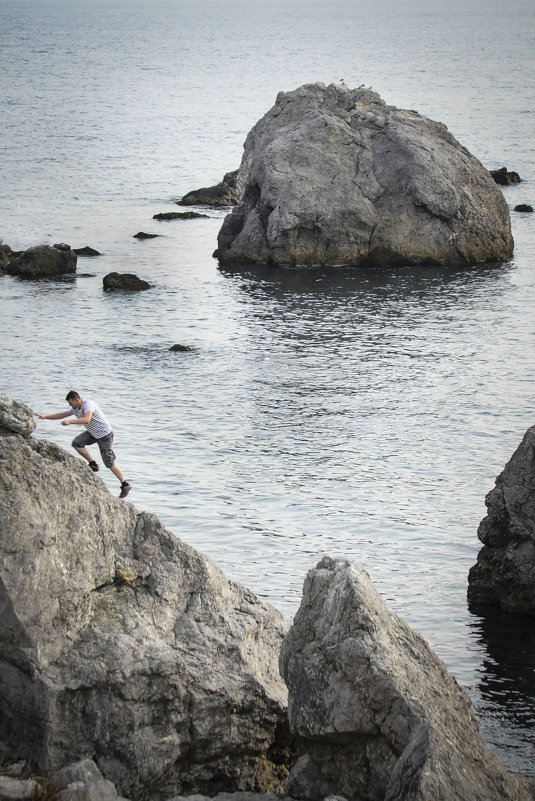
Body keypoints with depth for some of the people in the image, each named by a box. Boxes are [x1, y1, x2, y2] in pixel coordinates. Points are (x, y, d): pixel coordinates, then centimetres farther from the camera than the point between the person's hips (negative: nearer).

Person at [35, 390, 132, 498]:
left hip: (104, 434, -9)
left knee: (109, 462, -7)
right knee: (76, 443, -8)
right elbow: (62, 415, 12)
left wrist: (70, 422, -49)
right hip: (92, 433, 9)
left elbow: (87, 419, -42)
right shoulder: (76, 409, 2)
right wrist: (45, 417, 6)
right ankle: (93, 464, 2)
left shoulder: (88, 404, -26)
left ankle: (125, 485, 2)